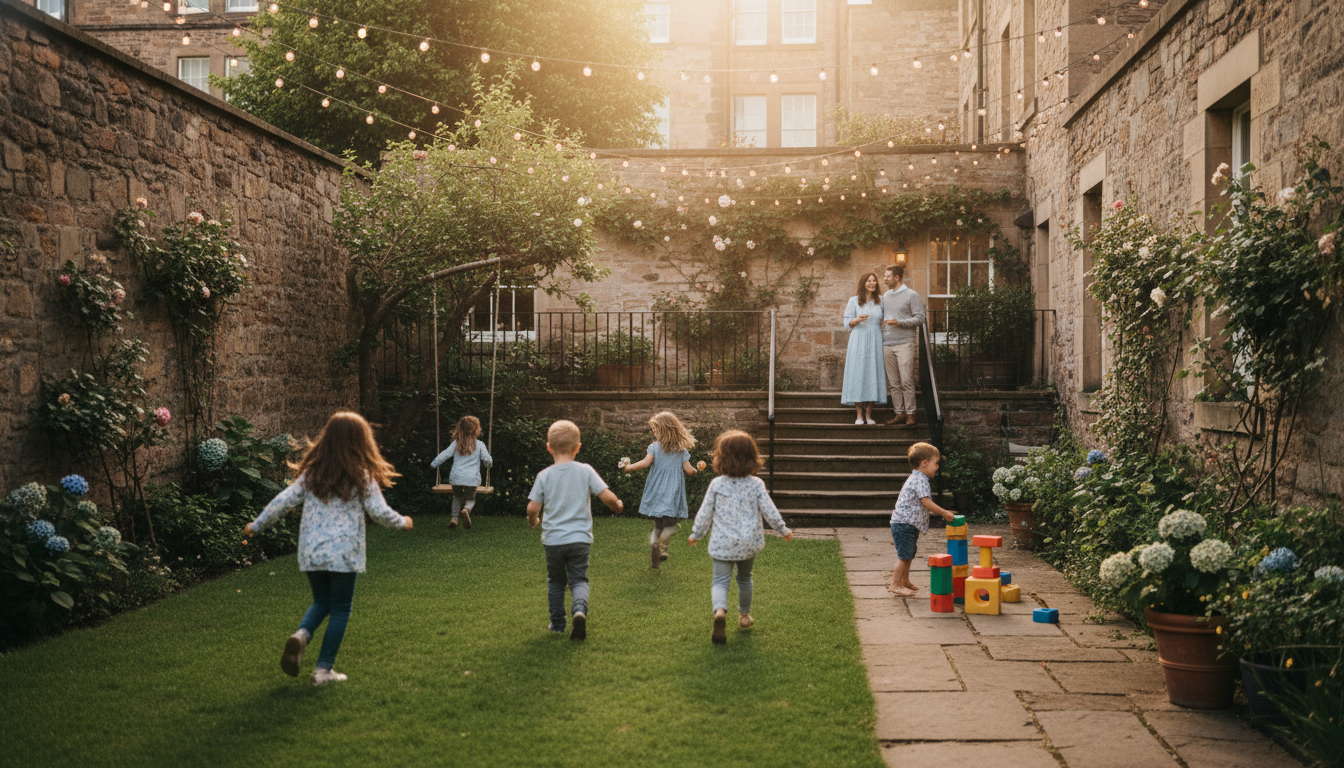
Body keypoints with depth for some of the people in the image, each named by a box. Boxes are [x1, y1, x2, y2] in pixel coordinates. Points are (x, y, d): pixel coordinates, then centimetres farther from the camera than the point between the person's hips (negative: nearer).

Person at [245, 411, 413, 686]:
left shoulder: (311, 472, 4)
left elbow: (283, 501, 5)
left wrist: (256, 525, 18)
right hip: (344, 554, -4)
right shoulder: (362, 476, -6)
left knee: (321, 602, 22)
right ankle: (324, 670, 9)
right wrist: (402, 522, 16)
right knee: (340, 610, 9)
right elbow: (379, 511, -3)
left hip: (311, 552, 4)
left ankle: (301, 635, -6)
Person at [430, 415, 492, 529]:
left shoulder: (456, 443, 5)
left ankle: (454, 518, 10)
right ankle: (466, 509, -21)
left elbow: (445, 454, 1)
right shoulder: (479, 445, 2)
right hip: (472, 478, -2)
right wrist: (490, 464, 27)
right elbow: (487, 460, 3)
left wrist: (434, 464, 13)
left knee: (457, 497, 24)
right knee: (470, 499, 13)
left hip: (456, 477, 2)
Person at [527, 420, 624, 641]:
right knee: (579, 579, 8)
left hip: (552, 540, 1)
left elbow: (532, 508, -7)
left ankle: (557, 623, 25)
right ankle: (580, 610, -21)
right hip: (580, 539, -1)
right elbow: (607, 496, -9)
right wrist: (618, 506, 13)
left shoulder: (544, 475, -4)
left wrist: (533, 521, 15)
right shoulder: (585, 471, -5)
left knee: (555, 581, 19)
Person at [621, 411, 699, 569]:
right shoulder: (682, 450, 3)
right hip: (674, 488, 0)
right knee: (669, 523, 2)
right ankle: (661, 545, -23)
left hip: (657, 488, 0)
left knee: (658, 523, 12)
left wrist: (629, 467, 2)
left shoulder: (654, 446, -2)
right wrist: (694, 471, 23)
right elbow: (688, 470, 0)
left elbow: (645, 463, -12)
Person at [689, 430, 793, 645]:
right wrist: (783, 529, 13)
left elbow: (705, 513, 0)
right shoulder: (756, 484, -4)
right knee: (744, 578, 23)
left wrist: (695, 534, 14)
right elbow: (768, 510, -2)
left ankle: (720, 611, -31)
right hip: (749, 542, 2)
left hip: (723, 544, -2)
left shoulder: (716, 484, -5)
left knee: (720, 581, -3)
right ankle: (744, 615, 36)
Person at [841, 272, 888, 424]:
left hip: (875, 342, 2)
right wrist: (858, 319, -18)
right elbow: (847, 323, 1)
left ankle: (868, 414, 6)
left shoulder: (880, 300, 11)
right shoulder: (854, 300, 3)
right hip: (858, 340, -2)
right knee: (858, 374, -5)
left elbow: (884, 321, 17)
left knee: (873, 374, 0)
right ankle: (859, 415, 0)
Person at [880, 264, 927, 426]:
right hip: (887, 345, 6)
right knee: (894, 383, 5)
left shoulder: (911, 295, -2)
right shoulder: (885, 296, 16)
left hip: (904, 344, -6)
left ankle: (910, 414, -2)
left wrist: (899, 322, -16)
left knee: (907, 382, -7)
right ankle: (899, 414, 10)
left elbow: (920, 318, -6)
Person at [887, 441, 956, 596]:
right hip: (904, 524, -11)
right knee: (904, 555, -8)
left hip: (910, 524, 11)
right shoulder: (919, 480, -16)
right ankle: (895, 584, -4)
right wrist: (943, 513, -18)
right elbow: (926, 502, -24)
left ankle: (905, 582, 30)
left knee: (909, 554, 19)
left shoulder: (917, 479, 19)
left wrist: (940, 512, 23)